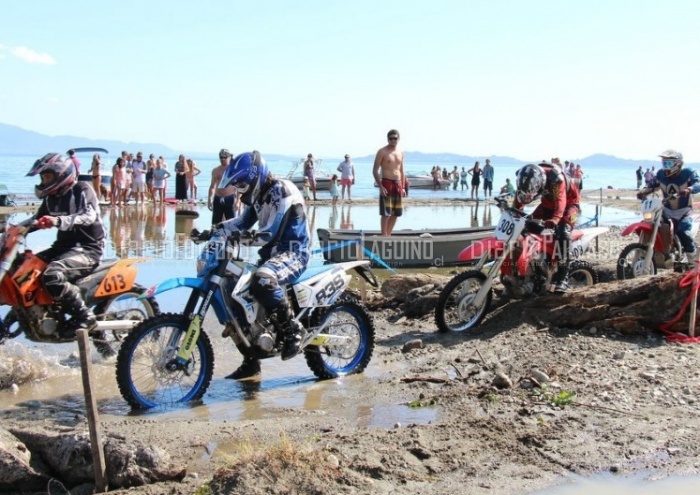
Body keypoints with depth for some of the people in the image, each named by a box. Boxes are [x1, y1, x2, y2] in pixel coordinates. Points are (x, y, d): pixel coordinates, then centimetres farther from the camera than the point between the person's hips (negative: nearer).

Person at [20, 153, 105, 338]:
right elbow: (37, 219, 23)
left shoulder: (82, 190, -10)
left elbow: (89, 216, -26)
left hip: (87, 248, -9)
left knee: (53, 274, -34)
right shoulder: (51, 196, 14)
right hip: (63, 246, 9)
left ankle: (84, 317, -23)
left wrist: (59, 221, -41)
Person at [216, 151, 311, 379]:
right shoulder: (259, 194, 13)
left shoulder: (282, 191, -15)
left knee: (262, 280, -40)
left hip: (293, 252, -10)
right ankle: (250, 361, 15)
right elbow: (242, 222, 22)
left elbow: (271, 232, -25)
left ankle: (294, 329, -20)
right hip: (271, 251, 10)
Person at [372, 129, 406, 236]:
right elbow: (375, 171, -7)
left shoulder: (400, 152, 14)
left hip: (398, 184, 6)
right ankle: (384, 235, -3)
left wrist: (403, 187, 12)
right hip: (386, 183, -6)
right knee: (386, 213, -8)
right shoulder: (382, 152, -4)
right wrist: (380, 186, -16)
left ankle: (389, 234, 18)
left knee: (396, 213, 8)